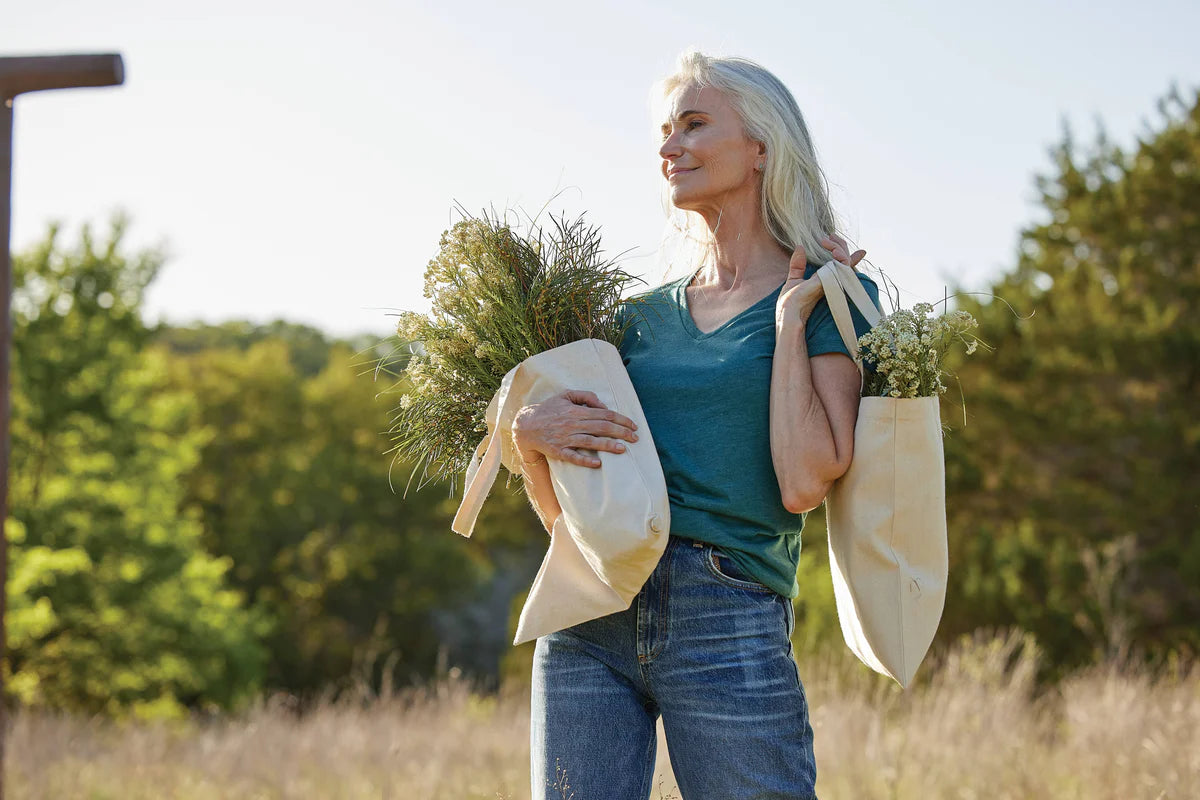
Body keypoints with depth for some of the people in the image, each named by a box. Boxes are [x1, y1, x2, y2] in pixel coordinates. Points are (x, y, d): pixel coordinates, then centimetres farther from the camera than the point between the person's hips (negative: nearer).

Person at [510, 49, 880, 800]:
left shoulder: (833, 299, 4)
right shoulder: (644, 315, 17)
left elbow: (806, 481, -12)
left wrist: (790, 318, -5)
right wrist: (529, 434, -3)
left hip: (729, 623, -4)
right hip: (590, 628, 5)